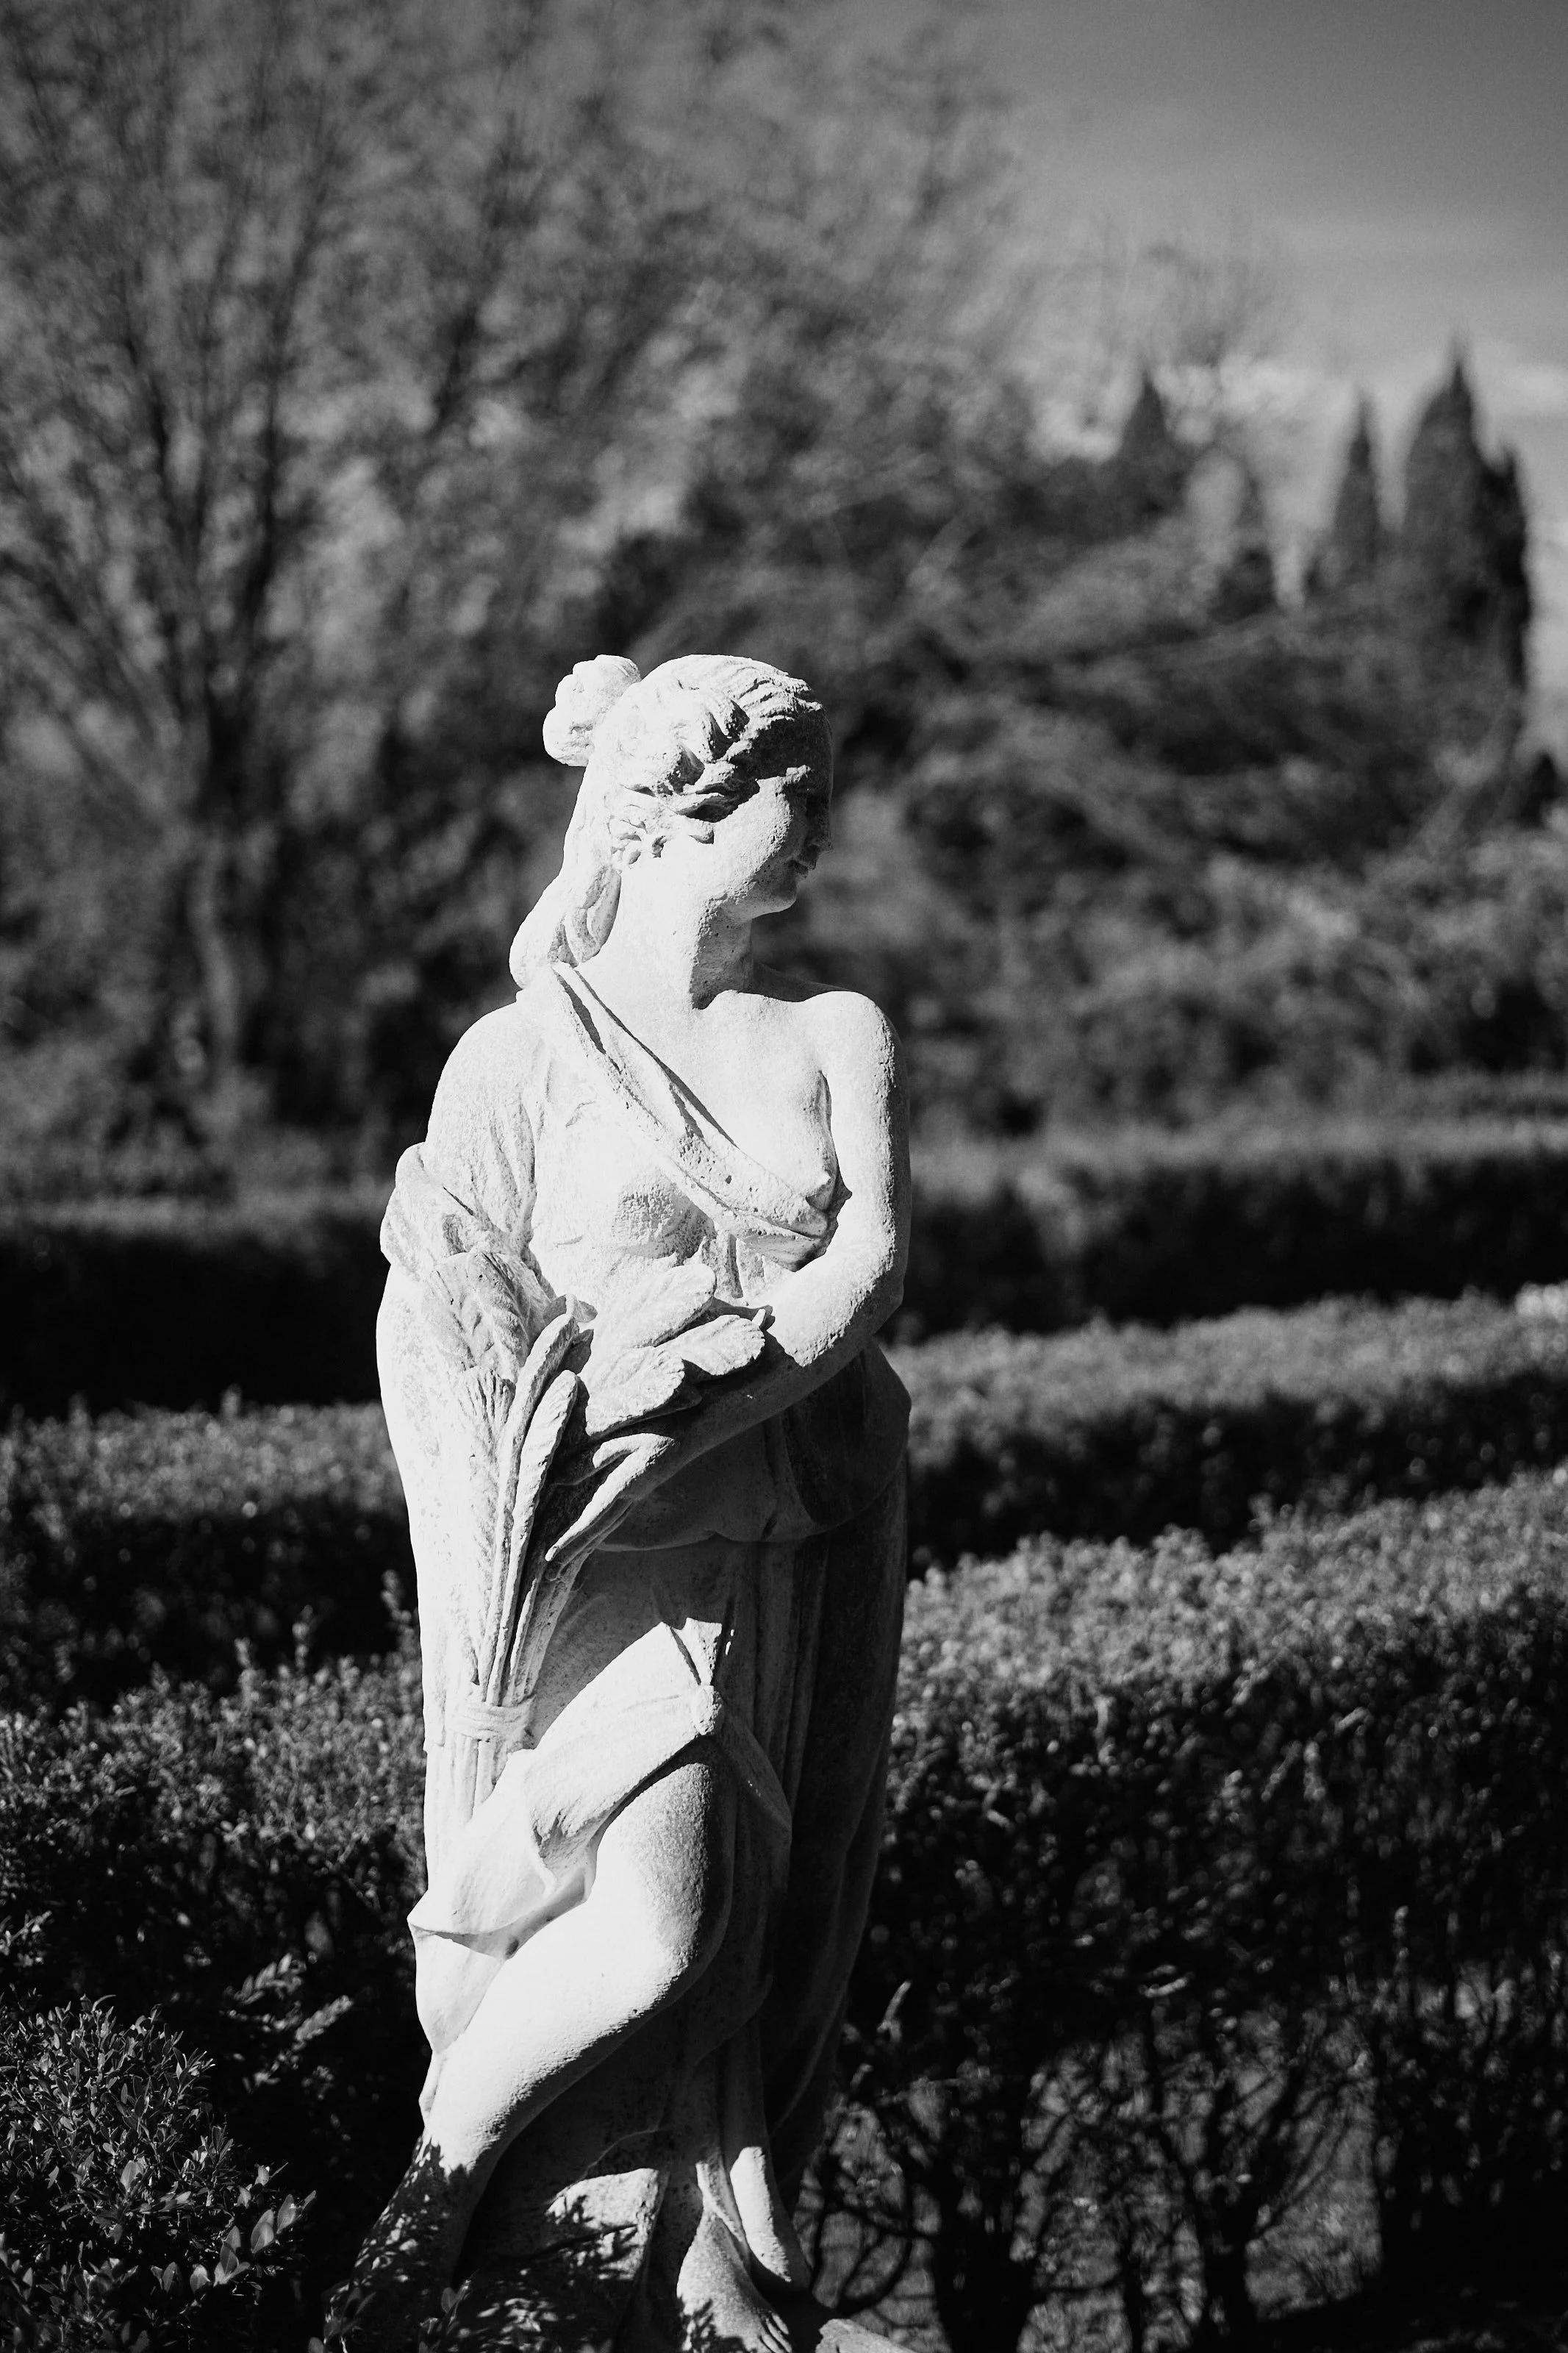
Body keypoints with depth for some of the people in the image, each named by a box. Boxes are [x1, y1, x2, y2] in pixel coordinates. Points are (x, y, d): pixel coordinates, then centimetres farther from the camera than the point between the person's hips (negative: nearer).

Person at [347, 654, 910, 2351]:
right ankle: (442, 2172, 3)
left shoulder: (838, 1040, 11)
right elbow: (435, 1316, -2)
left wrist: (693, 1379, -17)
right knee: (655, 1926, -19)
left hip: (795, 1556, 4)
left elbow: (871, 1268, -2)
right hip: (618, 1568, -3)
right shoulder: (525, 1056, 2)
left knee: (748, 1948, 1)